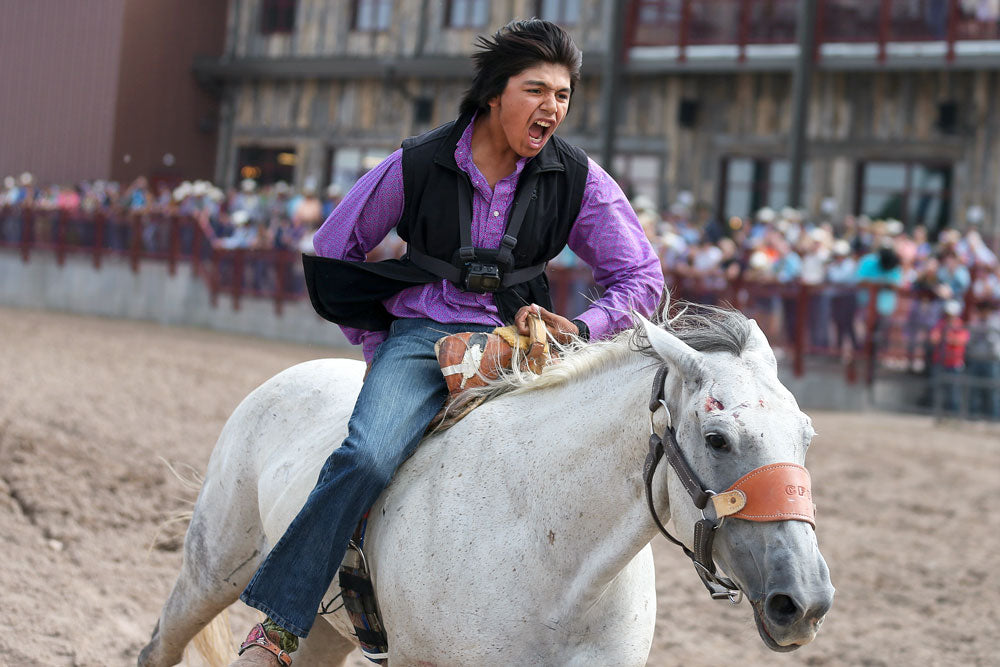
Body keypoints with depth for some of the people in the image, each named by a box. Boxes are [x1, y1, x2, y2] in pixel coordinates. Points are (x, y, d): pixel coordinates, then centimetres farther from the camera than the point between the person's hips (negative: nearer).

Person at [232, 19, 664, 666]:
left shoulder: (578, 179, -1)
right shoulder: (419, 164, -5)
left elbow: (642, 277, 3)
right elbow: (335, 249, 8)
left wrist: (579, 329, -14)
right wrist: (379, 344, 5)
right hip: (420, 336, -2)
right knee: (367, 458, -30)